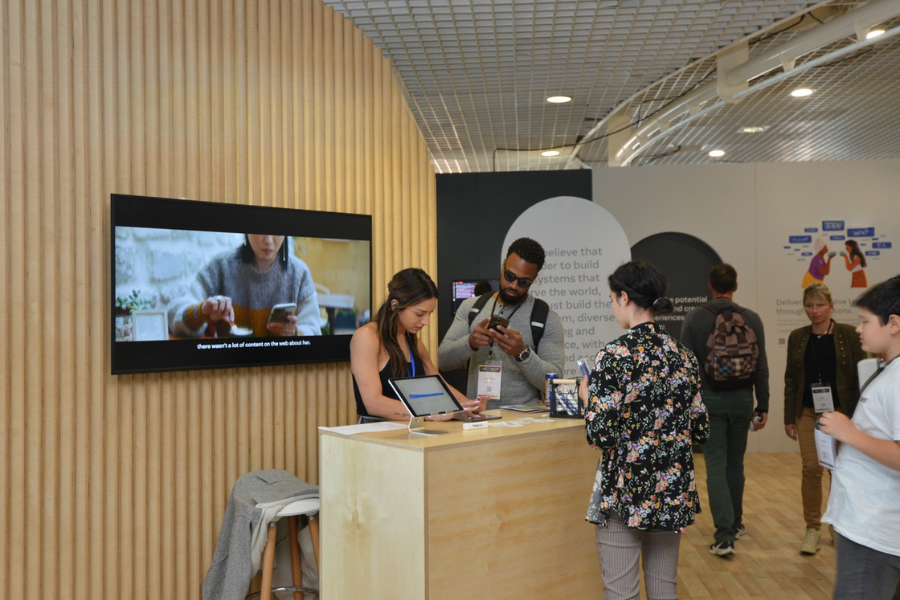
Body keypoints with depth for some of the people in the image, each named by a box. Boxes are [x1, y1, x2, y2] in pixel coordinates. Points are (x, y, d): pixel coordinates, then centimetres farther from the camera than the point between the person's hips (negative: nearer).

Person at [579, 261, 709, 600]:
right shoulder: (684, 356, 3)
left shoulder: (616, 355, -15)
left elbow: (601, 436, -19)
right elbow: (700, 432, 8)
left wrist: (588, 397, -1)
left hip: (624, 494, -6)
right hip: (672, 492, 6)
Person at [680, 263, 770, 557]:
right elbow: (761, 367, -1)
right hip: (741, 399, 2)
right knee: (735, 462, 18)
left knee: (716, 465, -1)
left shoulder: (694, 317, -7)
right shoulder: (751, 318, -2)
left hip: (708, 399, -2)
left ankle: (725, 535, -8)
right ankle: (735, 523, 31)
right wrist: (762, 406, 6)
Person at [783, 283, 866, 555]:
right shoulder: (797, 337, 3)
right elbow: (790, 379, 6)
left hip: (842, 412, -1)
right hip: (808, 413, 2)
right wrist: (789, 417, 4)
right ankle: (813, 529, 8)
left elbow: (861, 375, -3)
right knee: (811, 468, -4)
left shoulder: (848, 335, -4)